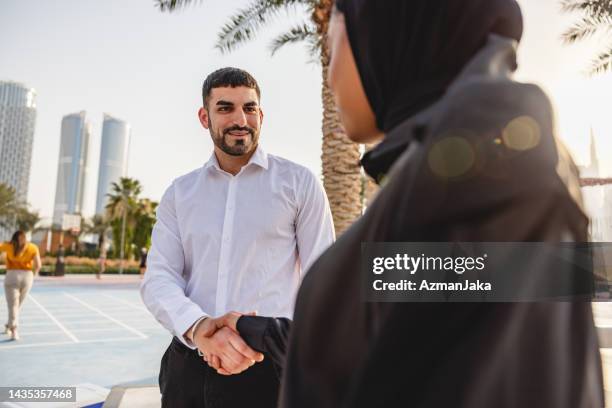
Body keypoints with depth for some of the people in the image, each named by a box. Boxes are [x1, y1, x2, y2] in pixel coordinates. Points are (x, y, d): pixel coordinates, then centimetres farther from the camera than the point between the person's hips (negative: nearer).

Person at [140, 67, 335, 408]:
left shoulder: (300, 183, -1)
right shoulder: (179, 193, 7)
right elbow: (159, 279, -1)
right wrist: (198, 328, -21)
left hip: (268, 367, -2)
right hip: (188, 367, 3)